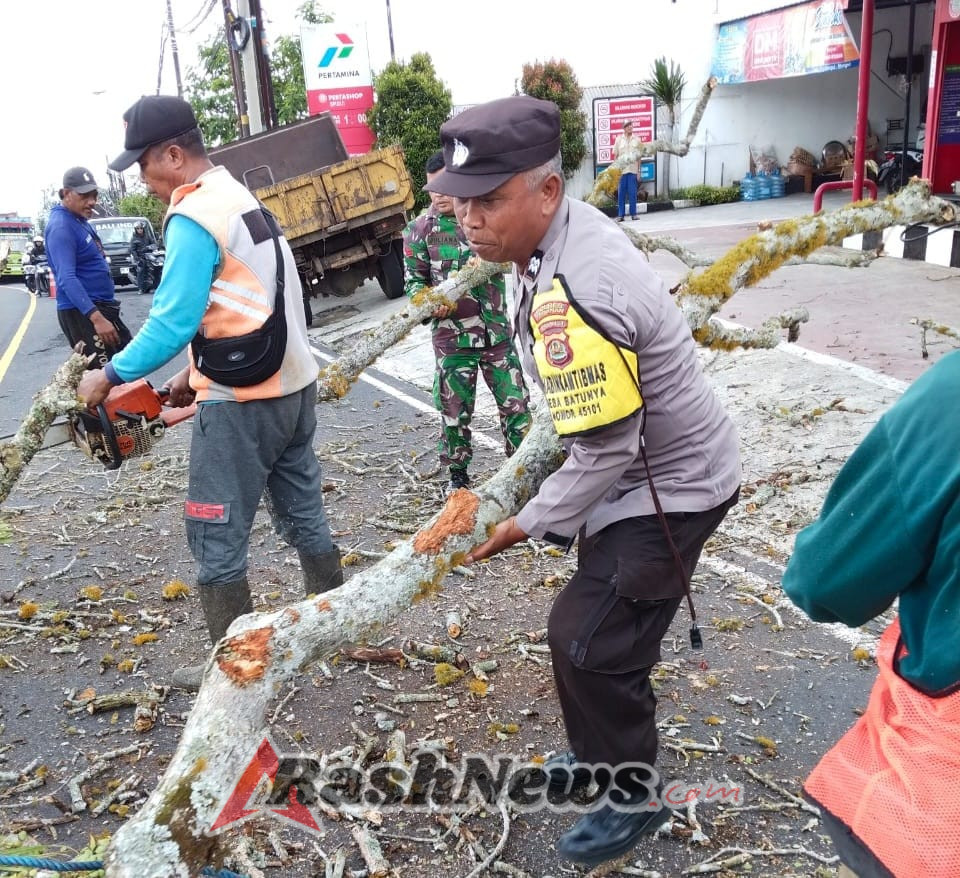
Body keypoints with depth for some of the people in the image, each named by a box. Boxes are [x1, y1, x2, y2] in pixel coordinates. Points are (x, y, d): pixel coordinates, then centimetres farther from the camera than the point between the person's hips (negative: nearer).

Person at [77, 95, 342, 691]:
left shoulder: (193, 218, -15)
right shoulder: (242, 197, 13)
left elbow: (172, 323, -20)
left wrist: (110, 376, -7)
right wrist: (196, 371, 19)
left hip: (242, 403, -9)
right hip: (294, 386, 9)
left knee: (217, 538, 4)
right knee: (304, 516, 17)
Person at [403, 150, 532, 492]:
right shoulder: (420, 229, -3)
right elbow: (414, 281, 1)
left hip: (497, 331, 2)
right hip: (453, 337, -1)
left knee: (516, 403, 5)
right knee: (455, 412, 8)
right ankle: (458, 474, 27)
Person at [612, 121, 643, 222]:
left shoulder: (637, 140, 8)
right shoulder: (619, 139, 5)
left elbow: (639, 157, 10)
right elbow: (615, 156, 7)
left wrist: (638, 171, 5)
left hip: (633, 170, 1)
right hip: (621, 170, 0)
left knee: (632, 192, 0)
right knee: (621, 193, 0)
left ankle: (633, 214, 6)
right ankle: (620, 215, 4)